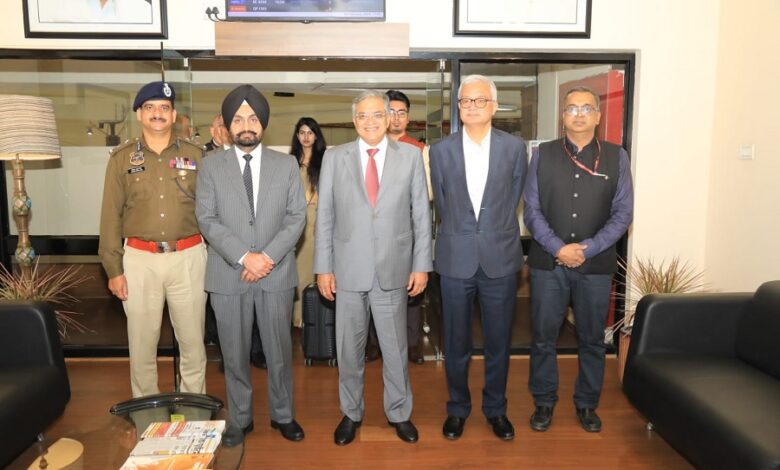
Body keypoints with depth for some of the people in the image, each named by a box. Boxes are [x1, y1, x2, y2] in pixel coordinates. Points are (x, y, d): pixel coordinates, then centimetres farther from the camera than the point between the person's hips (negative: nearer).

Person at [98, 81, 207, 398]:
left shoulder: (195, 155, 5)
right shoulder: (122, 158, 4)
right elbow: (111, 216, 3)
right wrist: (113, 268, 0)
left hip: (188, 258, 0)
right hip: (139, 259, 0)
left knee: (192, 338, 8)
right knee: (142, 340, 9)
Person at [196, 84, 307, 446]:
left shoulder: (286, 165, 5)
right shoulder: (211, 166, 4)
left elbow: (296, 217, 0)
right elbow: (207, 219, -4)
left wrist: (268, 257, -13)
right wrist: (244, 257, -15)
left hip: (276, 274, 0)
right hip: (228, 275, 0)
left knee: (279, 350, 11)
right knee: (234, 353, 11)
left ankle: (282, 415, 30)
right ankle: (239, 419, 29)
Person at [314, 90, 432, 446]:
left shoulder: (410, 156, 1)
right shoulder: (334, 157, 2)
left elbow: (421, 214, 2)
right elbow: (324, 216, 2)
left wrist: (421, 265, -1)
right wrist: (323, 267, -1)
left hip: (394, 268, 0)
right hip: (348, 268, 1)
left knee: (395, 347, 12)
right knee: (349, 348, 13)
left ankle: (399, 413, 32)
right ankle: (351, 413, 33)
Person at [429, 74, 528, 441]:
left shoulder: (514, 147, 1)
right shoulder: (441, 151, 2)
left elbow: (512, 200, 7)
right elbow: (442, 205, 9)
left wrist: (495, 236, 8)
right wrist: (460, 236, 10)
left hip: (500, 258, 0)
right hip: (456, 259, 0)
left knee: (499, 342, 11)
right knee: (456, 342, 11)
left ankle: (495, 408, 31)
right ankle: (457, 408, 30)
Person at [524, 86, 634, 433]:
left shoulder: (616, 157, 3)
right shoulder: (543, 155, 3)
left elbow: (622, 213, -1)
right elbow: (532, 210, -1)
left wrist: (586, 249, -12)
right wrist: (559, 248, -12)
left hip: (596, 265, 0)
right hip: (548, 263, 0)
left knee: (592, 339, 12)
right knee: (543, 337, 8)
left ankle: (586, 404, 30)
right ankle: (544, 402, 26)